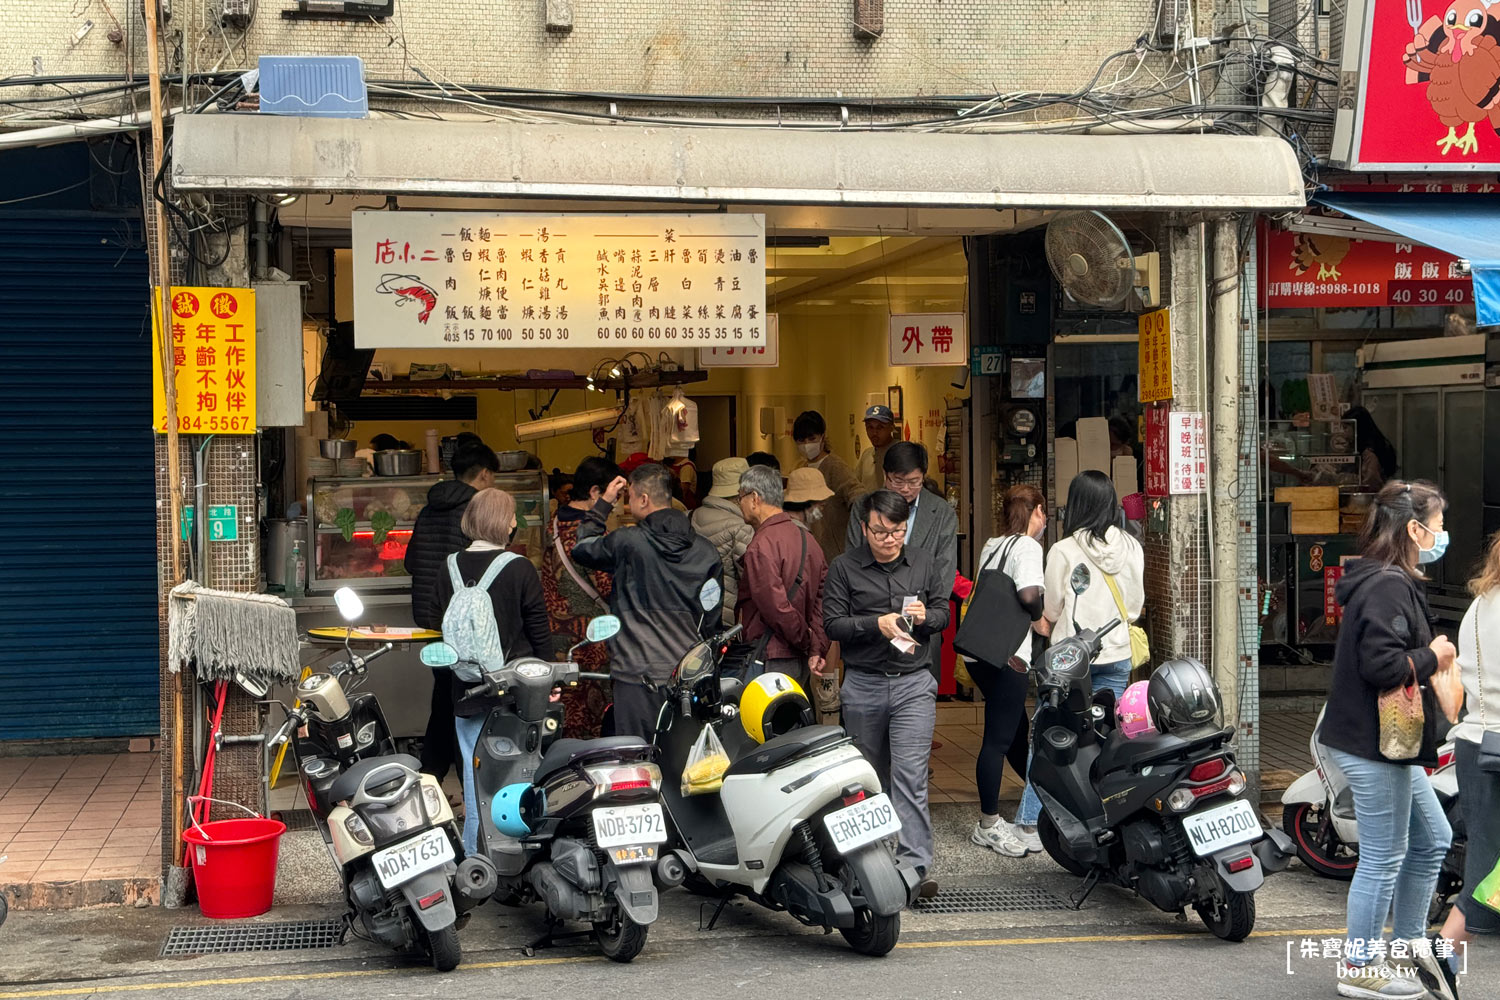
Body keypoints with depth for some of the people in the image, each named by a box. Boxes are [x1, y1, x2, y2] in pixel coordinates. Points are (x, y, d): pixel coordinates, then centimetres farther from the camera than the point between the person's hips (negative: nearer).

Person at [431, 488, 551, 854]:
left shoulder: (451, 567, 1)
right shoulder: (519, 569, -12)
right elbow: (540, 631, -7)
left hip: (467, 690, 4)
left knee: (474, 769, 10)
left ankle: (475, 852, 14)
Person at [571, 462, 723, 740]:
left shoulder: (627, 542, -9)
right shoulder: (705, 551, 6)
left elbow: (582, 549, 10)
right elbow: (711, 620, 11)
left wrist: (604, 503, 17)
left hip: (637, 673, -4)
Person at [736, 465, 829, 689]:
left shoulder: (761, 546, -15)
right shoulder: (807, 538, 12)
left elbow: (776, 606, -19)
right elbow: (823, 597, 10)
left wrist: (805, 641, -6)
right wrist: (817, 648, 6)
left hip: (772, 661, -9)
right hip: (801, 661, 9)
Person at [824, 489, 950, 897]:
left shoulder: (924, 564, 7)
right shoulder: (844, 568, 0)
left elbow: (944, 613, 14)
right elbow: (832, 624, -5)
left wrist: (926, 616, -8)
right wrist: (876, 624, -19)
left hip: (913, 683, 0)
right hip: (863, 685, 0)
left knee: (910, 775, -11)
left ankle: (915, 864, -14)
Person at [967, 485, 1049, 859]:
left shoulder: (992, 545, 16)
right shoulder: (1027, 547, -8)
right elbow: (1029, 594, -23)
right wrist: (1039, 622, -5)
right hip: (1006, 655, -9)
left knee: (1017, 729, 21)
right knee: (999, 739, -5)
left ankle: (1041, 790, 36)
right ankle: (988, 825, -2)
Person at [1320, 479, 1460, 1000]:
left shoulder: (1389, 581, 13)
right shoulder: (1388, 587, -21)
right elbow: (1381, 664, -30)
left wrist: (1432, 656, 5)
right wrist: (1431, 657, -15)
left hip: (1389, 744, 11)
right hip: (1373, 746, -11)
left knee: (1432, 839, 20)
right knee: (1384, 858, 0)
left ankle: (1410, 945, 31)